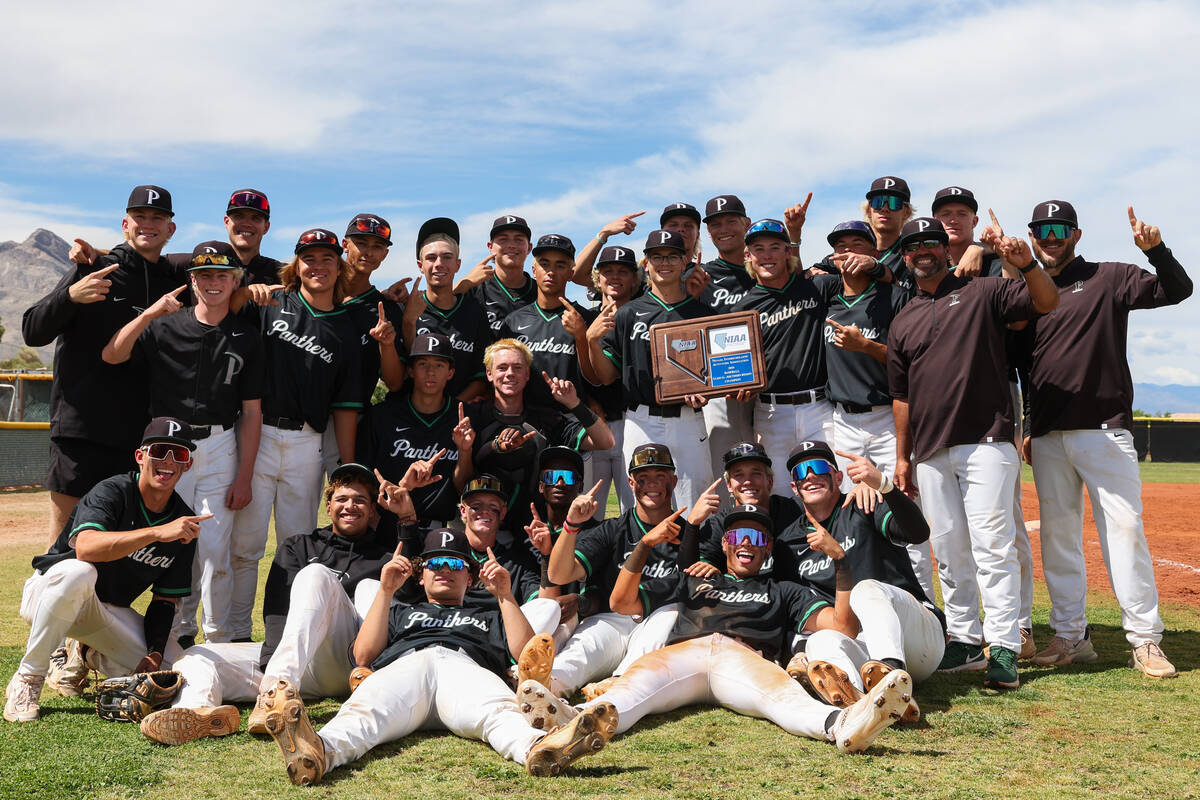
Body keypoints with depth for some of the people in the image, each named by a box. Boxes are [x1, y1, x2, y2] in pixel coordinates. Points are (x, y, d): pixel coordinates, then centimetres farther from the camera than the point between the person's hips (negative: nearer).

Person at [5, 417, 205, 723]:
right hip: (48, 592, -5)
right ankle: (27, 679, -20)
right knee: (78, 572, -39)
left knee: (170, 664, -14)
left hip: (109, 611, 5)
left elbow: (165, 599, 0)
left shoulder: (184, 522, -5)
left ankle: (88, 655, 15)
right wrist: (157, 532, -50)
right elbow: (85, 547, -41)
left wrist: (155, 652, -15)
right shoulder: (112, 491, -21)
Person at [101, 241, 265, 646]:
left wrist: (244, 477, -3)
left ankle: (220, 640, 8)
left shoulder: (247, 337, 5)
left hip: (219, 448, -1)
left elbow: (251, 412, 3)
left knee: (214, 549, -4)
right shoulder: (165, 325, 6)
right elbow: (111, 355, -8)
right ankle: (181, 632, 18)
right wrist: (150, 313, -20)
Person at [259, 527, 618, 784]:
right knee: (363, 710, -40)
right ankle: (317, 752, -72)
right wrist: (386, 590, 21)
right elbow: (364, 655, 23)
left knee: (498, 709, -41)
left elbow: (525, 656, 21)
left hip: (464, 665, 0)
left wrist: (505, 595, 18)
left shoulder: (489, 618, 42)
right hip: (402, 667, 0)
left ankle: (537, 748, -74)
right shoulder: (402, 613, 44)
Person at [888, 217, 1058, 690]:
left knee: (992, 544, -10)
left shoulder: (982, 293, 7)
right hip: (931, 452, 5)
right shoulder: (902, 322, 18)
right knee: (949, 551, 8)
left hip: (985, 442, -5)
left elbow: (1047, 302, -6)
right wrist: (903, 457, 16)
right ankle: (965, 641, 18)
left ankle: (1003, 649, -8)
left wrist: (1027, 264, -24)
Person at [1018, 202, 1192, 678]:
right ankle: (1070, 636, 12)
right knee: (1057, 534, 5)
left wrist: (1155, 250, -24)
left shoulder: (1108, 279, 5)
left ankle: (1145, 640, -3)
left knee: (1124, 526, -8)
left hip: (1104, 428, -4)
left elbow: (1177, 290, -8)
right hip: (1048, 437, 4)